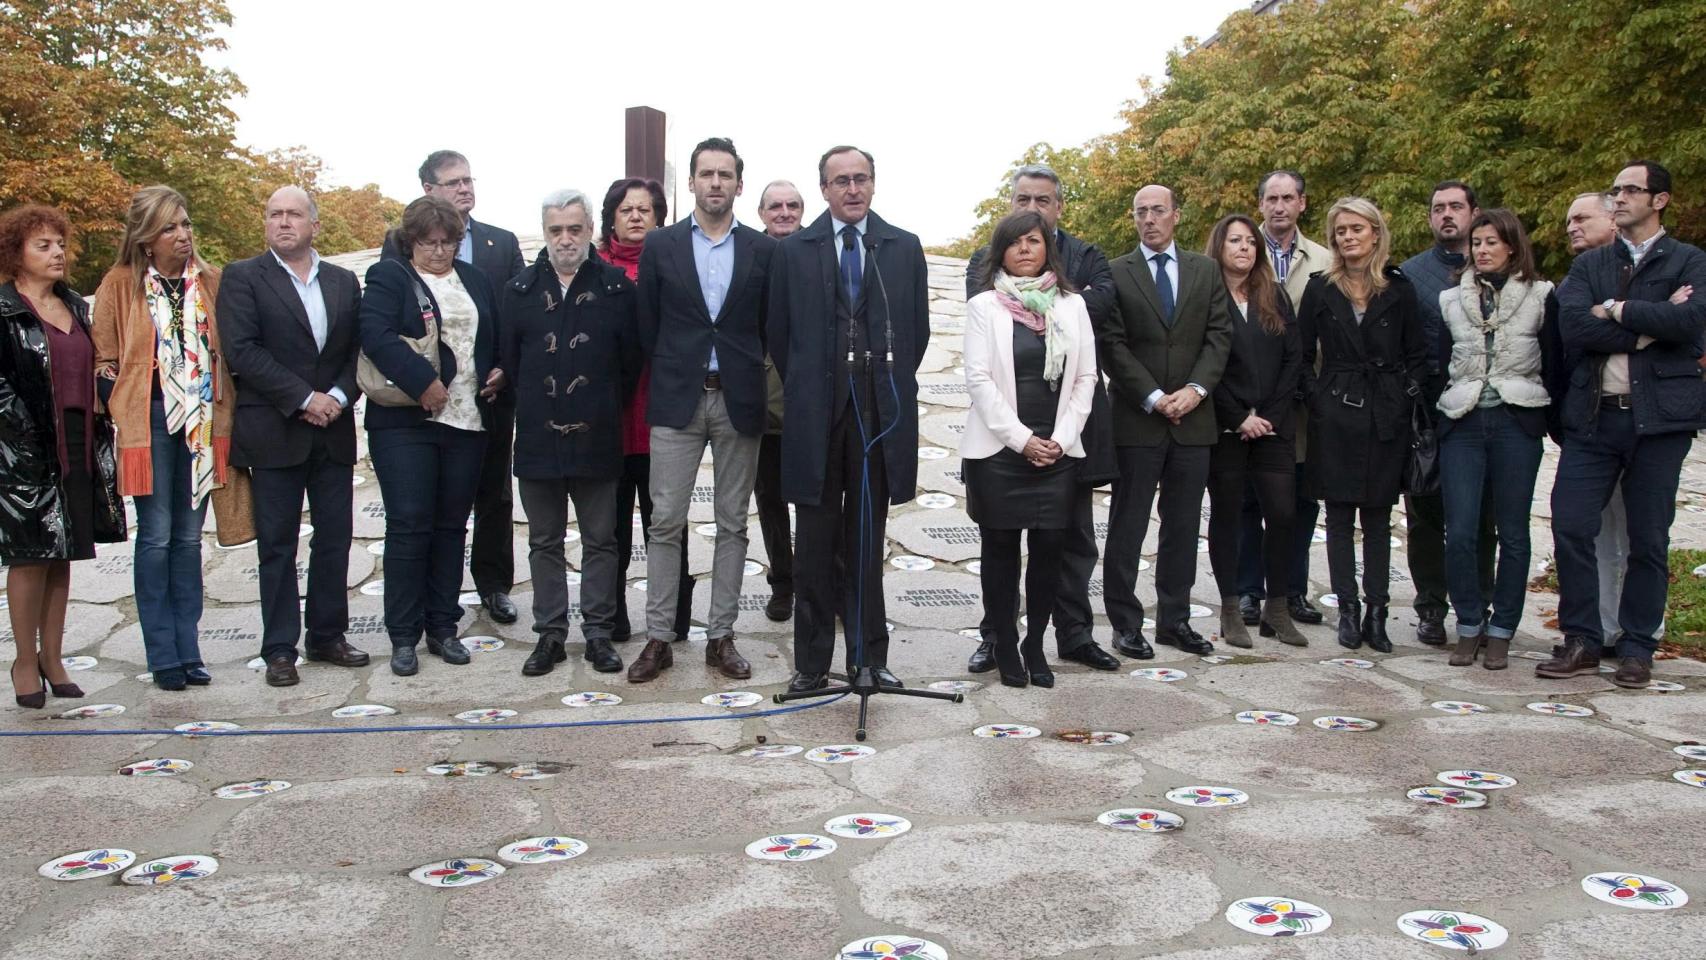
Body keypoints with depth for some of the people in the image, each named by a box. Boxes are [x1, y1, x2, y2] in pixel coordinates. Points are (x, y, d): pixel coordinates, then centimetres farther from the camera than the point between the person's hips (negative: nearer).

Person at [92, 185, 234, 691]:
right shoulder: (120, 285, -1)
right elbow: (104, 361, 2)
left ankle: (188, 649, 15)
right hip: (149, 421, -3)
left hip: (201, 422, 3)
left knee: (189, 537, 9)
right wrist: (120, 416, -5)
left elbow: (227, 352, 10)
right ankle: (163, 655, 8)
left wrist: (223, 418, 4)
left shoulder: (211, 283, 6)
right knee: (156, 538, 0)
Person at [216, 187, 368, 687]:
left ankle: (328, 636, 21)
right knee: (277, 544, 3)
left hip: (333, 432, 4)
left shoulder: (344, 282, 12)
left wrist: (339, 395, -9)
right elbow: (242, 350, -11)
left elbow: (358, 349, 9)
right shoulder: (242, 277, 0)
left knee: (335, 538, 8)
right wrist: (304, 398, -15)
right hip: (274, 433, -4)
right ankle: (280, 648, 11)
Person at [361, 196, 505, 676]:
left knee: (452, 525, 9)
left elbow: (499, 338, 23)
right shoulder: (388, 277, 1)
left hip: (467, 421, 5)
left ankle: (443, 627, 18)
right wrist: (423, 383, -23)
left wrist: (500, 372, 3)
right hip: (405, 421, -4)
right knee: (408, 525, -4)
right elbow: (375, 334, -15)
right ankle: (404, 636, 4)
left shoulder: (475, 279, 17)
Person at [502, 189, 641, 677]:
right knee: (544, 542, 9)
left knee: (600, 540, 6)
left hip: (597, 439, -2)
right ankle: (550, 633, 18)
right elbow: (508, 360, 8)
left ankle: (598, 632, 16)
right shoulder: (520, 290, 6)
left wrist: (607, 410, 2)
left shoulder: (617, 288, 0)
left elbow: (630, 361, 1)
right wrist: (537, 408, 5)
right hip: (538, 439, 2)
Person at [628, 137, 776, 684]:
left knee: (732, 523, 6)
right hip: (677, 400, 0)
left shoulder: (763, 251, 4)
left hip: (739, 401, 1)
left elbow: (769, 327, 9)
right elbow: (647, 326, 8)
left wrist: (743, 372, 6)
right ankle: (658, 638, 9)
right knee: (665, 522, 0)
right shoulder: (660, 247, 4)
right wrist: (669, 376, 8)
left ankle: (721, 636, 15)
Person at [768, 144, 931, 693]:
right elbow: (779, 333, 9)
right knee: (816, 542, 5)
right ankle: (812, 662, 13)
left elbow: (918, 329, 12)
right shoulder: (795, 251, 4)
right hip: (816, 415, -1)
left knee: (868, 540, 9)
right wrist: (802, 390, 9)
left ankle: (869, 656, 18)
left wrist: (890, 385, 11)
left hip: (880, 413, 1)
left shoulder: (904, 248, 7)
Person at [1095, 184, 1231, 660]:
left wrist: (1196, 388, -10)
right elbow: (1112, 346, -5)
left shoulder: (1206, 271, 11)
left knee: (1183, 527, 9)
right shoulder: (1115, 274, 1)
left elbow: (1219, 335, 5)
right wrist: (1155, 398, -13)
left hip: (1193, 418, 3)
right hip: (1136, 420, -3)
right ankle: (1125, 624, 8)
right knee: (1127, 529, 1)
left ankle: (1175, 620, 18)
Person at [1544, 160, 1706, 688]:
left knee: (1648, 539, 4)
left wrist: (1617, 311, -10)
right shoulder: (1588, 265, 13)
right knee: (1570, 527, -4)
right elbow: (1573, 325, -6)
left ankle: (1636, 649, 16)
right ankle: (1582, 641, 9)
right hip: (1592, 416, 2)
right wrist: (1650, 325, -12)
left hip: (1659, 416, -2)